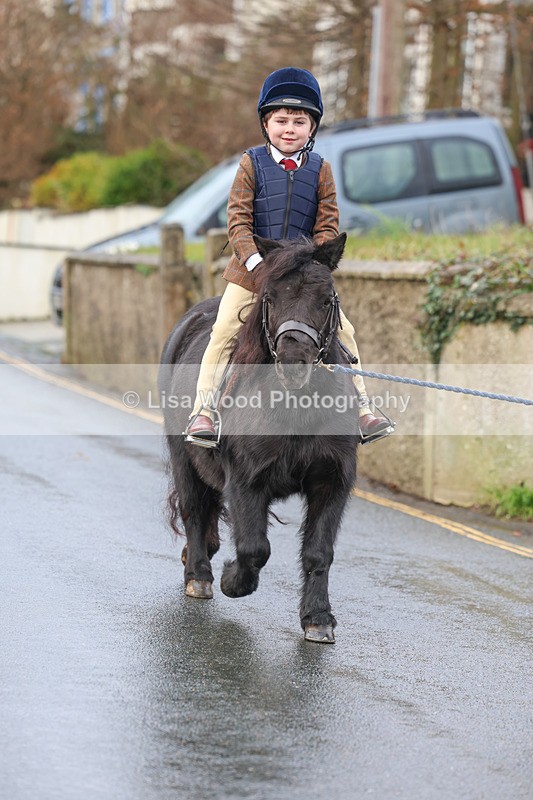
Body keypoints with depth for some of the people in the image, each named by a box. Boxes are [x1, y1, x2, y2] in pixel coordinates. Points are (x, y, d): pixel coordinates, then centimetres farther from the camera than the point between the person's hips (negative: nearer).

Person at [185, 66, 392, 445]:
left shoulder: (320, 170, 1)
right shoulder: (252, 164, -4)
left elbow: (328, 225, 0)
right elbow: (238, 219, -8)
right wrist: (255, 260, -22)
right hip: (251, 271, -2)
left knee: (342, 330, -1)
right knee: (224, 331, -11)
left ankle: (362, 409, 9)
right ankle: (202, 411, -5)